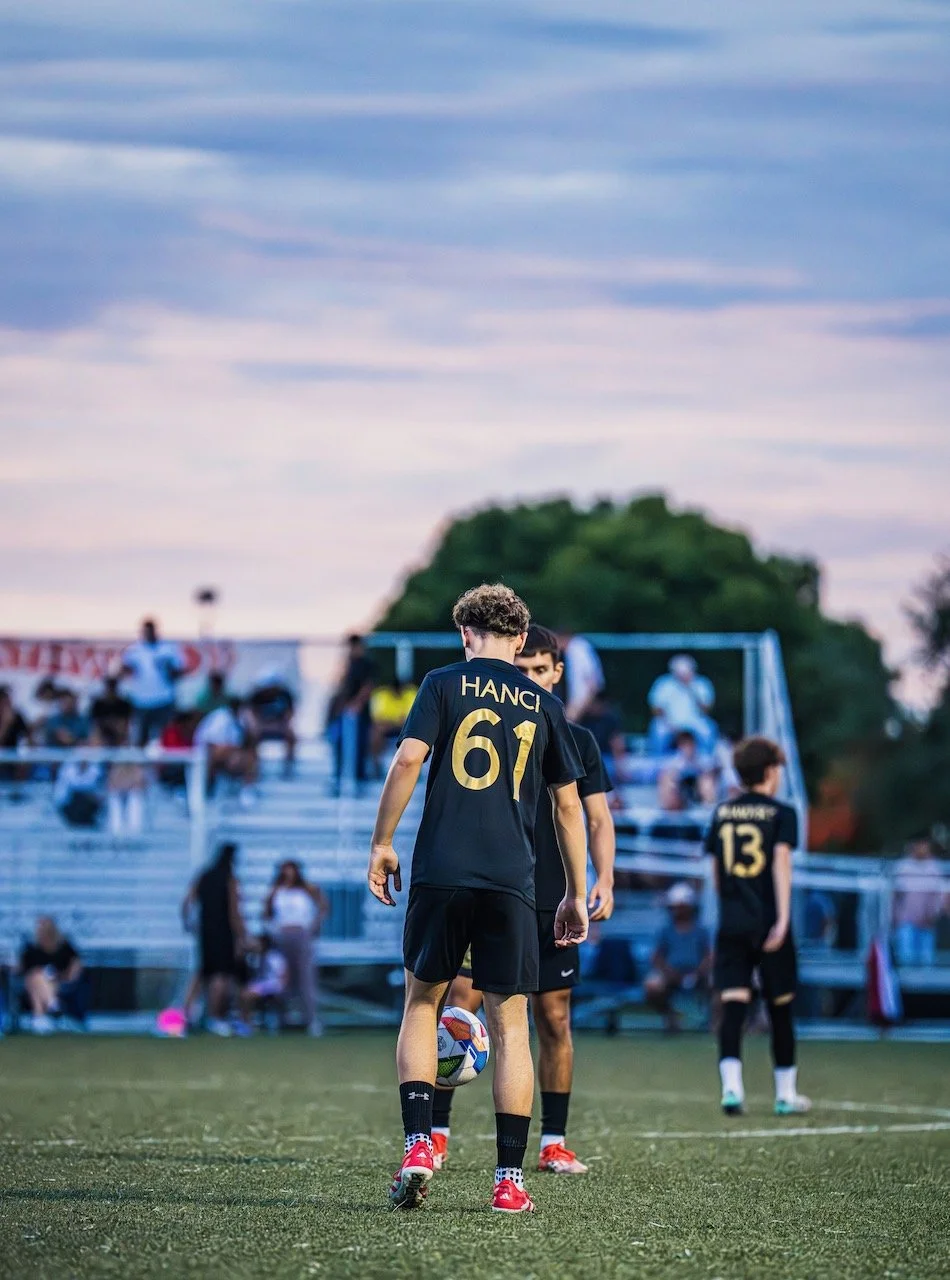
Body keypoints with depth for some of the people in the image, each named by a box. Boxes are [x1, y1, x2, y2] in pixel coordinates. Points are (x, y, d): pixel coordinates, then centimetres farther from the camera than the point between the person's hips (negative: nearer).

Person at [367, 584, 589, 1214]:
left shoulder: (444, 684, 5)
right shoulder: (544, 704, 12)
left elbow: (408, 760, -7)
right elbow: (569, 805, 13)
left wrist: (383, 844, 2)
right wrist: (577, 894, 20)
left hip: (440, 872, -1)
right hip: (512, 880, 1)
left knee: (422, 1005, 13)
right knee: (510, 1025, 5)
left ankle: (419, 1144, -3)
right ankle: (511, 1178, 2)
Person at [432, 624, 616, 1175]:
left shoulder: (578, 742, 9)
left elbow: (598, 819, 9)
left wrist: (604, 880, -5)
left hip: (553, 903, 1)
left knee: (555, 1021, 2)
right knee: (458, 1009, -10)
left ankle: (554, 1143, 9)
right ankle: (437, 1134, -5)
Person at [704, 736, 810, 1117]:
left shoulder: (722, 813, 11)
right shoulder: (781, 814, -2)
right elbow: (781, 861, -14)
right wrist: (783, 917, -19)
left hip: (731, 925, 3)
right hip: (769, 923, -3)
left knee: (733, 1006, -5)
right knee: (780, 1008, 9)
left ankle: (731, 1085, -24)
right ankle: (786, 1093, 17)